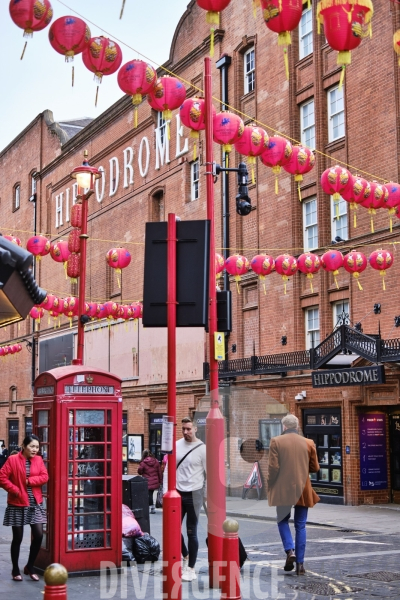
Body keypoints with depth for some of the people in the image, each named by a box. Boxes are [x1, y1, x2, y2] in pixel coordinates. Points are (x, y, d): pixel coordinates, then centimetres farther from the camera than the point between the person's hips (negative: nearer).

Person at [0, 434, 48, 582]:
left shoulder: (38, 460, 5)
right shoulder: (13, 460, -8)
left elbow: (44, 477, -3)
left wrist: (30, 481, -16)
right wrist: (14, 489, -16)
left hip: (35, 504, 4)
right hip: (18, 504, -4)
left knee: (38, 535, -2)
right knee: (18, 538, 5)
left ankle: (29, 567, 17)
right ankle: (15, 570, 20)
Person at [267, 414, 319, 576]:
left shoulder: (276, 442, -5)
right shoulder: (308, 443, 2)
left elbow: (273, 467, -10)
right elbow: (315, 468, 7)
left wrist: (269, 486, 4)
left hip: (282, 490, -2)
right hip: (302, 490, 2)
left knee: (283, 520, 15)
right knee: (300, 526, 8)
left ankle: (290, 551, -7)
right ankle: (300, 563, 6)